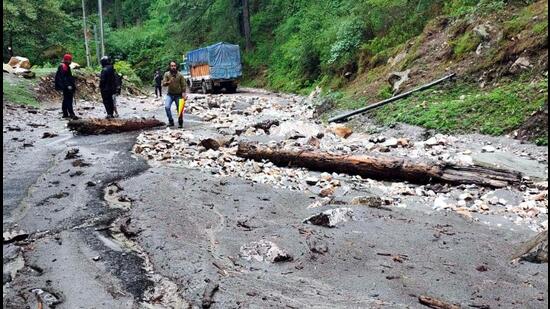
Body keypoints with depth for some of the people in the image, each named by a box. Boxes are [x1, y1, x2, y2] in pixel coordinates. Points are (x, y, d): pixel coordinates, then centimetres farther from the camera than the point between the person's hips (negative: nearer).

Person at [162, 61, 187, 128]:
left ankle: (180, 123, 20)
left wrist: (183, 93, -15)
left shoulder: (180, 75, -5)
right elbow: (163, 83, -6)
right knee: (167, 107, -17)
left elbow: (183, 85, -3)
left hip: (178, 95, 0)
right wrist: (168, 82, -27)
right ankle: (171, 121, -1)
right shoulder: (166, 74, -3)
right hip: (170, 94, 1)